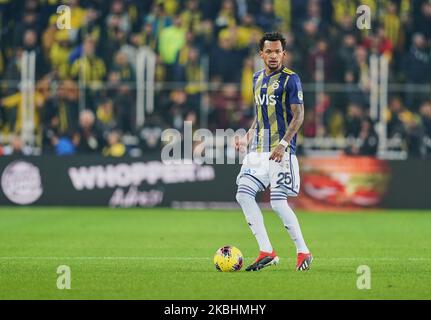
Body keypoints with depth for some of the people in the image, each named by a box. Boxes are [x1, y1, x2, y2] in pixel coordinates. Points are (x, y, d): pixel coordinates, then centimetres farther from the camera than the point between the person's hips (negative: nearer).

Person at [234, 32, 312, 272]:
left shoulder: (290, 79, -8)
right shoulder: (258, 78, 15)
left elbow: (298, 116, -13)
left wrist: (283, 144, -22)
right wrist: (248, 137, 17)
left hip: (281, 151, -8)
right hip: (259, 149, 8)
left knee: (278, 202, -12)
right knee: (244, 194, -2)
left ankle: (303, 252, 3)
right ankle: (266, 252, 1)